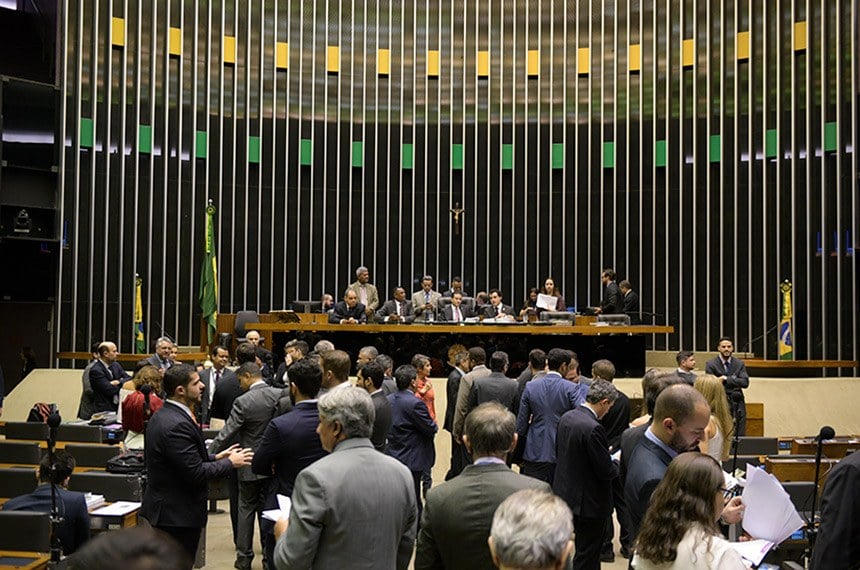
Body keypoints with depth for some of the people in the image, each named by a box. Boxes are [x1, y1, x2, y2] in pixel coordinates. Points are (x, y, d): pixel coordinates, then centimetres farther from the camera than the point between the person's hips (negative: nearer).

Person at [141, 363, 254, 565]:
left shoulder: (164, 415, 7)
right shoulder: (177, 425, -25)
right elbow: (196, 473, -25)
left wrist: (215, 457, 10)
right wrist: (230, 463, -12)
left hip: (166, 508, 10)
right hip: (178, 514, -10)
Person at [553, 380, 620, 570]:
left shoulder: (566, 417, 0)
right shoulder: (593, 428, -26)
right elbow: (606, 471, -23)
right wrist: (616, 462, 0)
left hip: (566, 493, 8)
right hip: (589, 502, -8)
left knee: (589, 549, 23)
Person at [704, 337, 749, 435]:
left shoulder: (740, 363, 9)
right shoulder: (711, 364, 0)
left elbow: (745, 382, -3)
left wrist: (726, 379, -11)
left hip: (737, 405, 3)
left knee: (740, 435, 1)